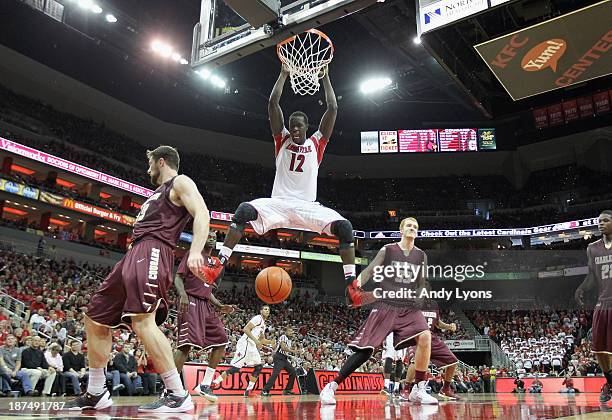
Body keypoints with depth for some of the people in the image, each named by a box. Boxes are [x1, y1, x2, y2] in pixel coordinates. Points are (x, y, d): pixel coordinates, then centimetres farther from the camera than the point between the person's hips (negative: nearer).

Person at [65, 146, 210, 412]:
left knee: (142, 321, -26)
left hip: (153, 253, -10)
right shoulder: (158, 192, 33)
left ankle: (178, 395, -23)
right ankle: (96, 394, 19)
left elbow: (201, 214, -12)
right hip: (134, 254, 10)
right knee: (95, 319, 11)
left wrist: (195, 251, -27)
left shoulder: (180, 182, 5)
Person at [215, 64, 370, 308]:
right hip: (279, 202, 0)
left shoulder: (317, 143, 10)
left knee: (344, 226, -26)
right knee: (244, 210, -30)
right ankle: (219, 264, -27)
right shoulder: (282, 139, 11)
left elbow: (333, 108, 4)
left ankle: (351, 285, -22)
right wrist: (284, 73, 6)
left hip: (307, 206, 0)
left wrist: (325, 76, 7)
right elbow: (273, 102, 4)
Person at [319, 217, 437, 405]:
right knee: (366, 349, -9)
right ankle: (331, 386, 2)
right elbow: (369, 270, -2)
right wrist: (358, 282, -19)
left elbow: (421, 284, 19)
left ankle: (419, 390, -9)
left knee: (425, 336, -24)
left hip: (409, 307, 3)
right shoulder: (387, 250, 3)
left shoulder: (421, 255, 11)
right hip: (386, 305, -3)